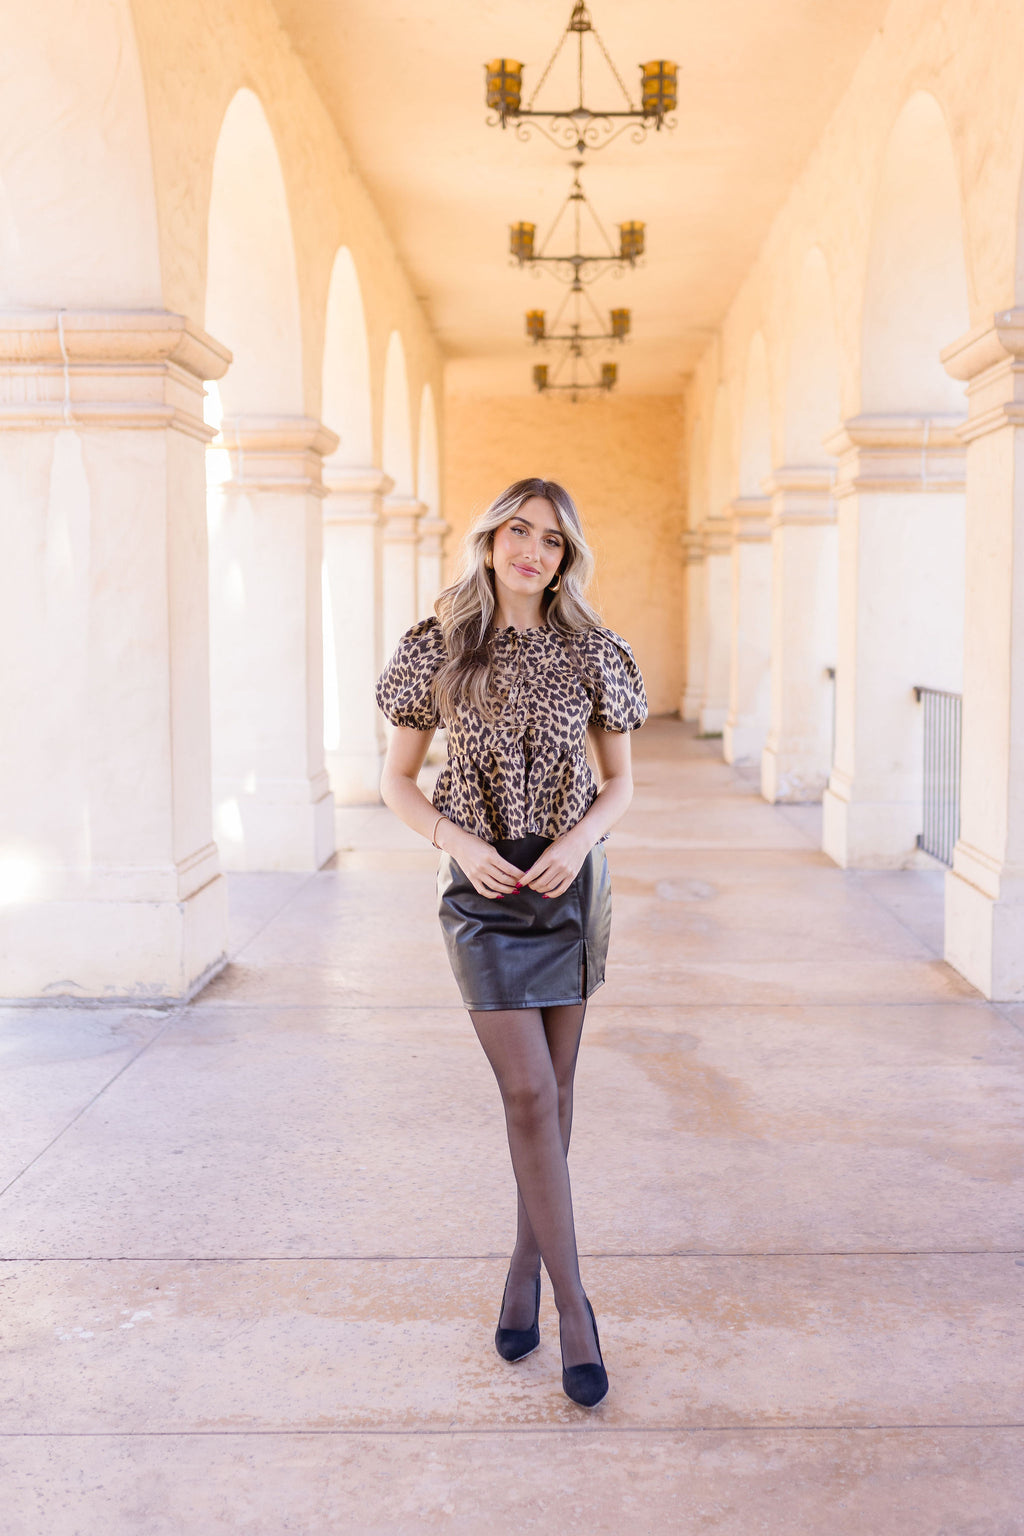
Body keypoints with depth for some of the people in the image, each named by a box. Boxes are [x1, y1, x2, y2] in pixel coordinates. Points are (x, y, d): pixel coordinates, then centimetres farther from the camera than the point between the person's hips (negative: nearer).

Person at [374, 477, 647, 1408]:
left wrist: (580, 839, -12)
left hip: (569, 881, 2)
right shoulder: (436, 649, -3)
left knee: (550, 1087, 10)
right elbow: (398, 780, 3)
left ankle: (527, 1269, 30)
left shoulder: (590, 652, 0)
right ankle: (575, 1310, 0)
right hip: (481, 887, -2)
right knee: (530, 1094, -9)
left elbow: (621, 781, 8)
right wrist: (458, 841, -14)